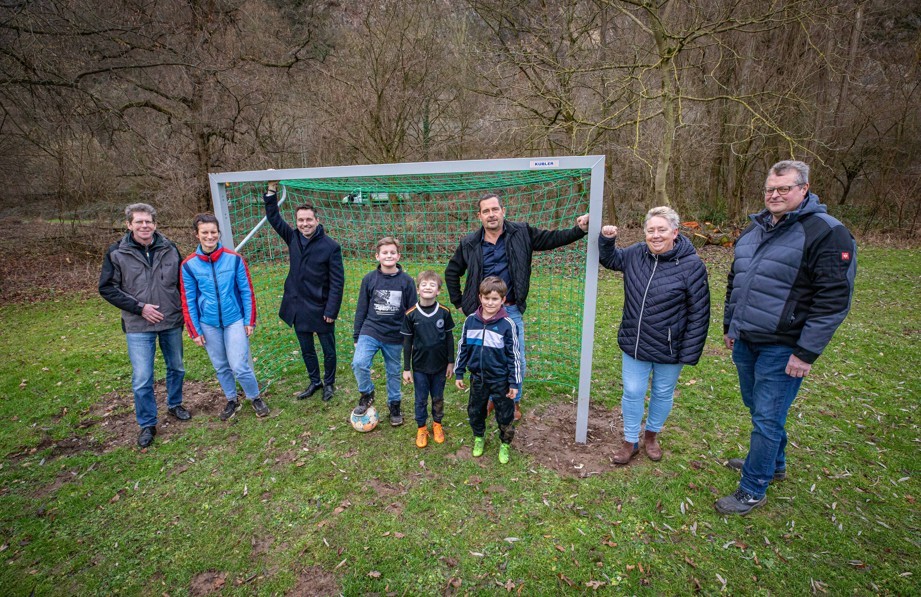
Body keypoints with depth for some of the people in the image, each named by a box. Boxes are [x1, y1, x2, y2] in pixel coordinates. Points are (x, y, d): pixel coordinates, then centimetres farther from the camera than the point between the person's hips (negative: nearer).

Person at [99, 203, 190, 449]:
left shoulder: (169, 248, -1)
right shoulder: (116, 253, -6)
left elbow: (182, 280, 10)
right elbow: (106, 288, -4)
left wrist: (181, 308, 3)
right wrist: (139, 307, -13)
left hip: (172, 322, 3)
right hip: (138, 326, -2)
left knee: (176, 367, 17)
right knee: (142, 379, -1)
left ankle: (174, 404, 41)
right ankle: (147, 424, 17)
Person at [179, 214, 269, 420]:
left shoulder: (234, 259, -7)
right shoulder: (189, 265, -4)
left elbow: (247, 291, -2)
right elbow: (188, 301, 2)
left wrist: (250, 321, -3)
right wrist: (194, 331, 2)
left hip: (235, 320, -2)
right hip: (209, 324, 2)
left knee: (239, 366, -5)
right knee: (221, 367, 14)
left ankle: (255, 398, 20)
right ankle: (232, 400, 34)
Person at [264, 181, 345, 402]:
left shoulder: (331, 247, -15)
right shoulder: (293, 238, 1)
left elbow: (337, 282, -15)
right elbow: (273, 217, 7)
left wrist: (331, 310, -17)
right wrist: (272, 188, -3)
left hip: (321, 309, -5)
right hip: (298, 308, 5)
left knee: (328, 350, 12)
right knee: (306, 350, 20)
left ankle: (329, 384, 33)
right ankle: (315, 382, 39)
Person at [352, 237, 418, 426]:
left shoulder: (406, 281, -4)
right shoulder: (369, 279, -2)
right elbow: (361, 310, 5)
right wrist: (356, 336, 6)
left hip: (395, 337, 0)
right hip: (370, 331, 0)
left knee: (394, 372, 13)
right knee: (359, 363, -20)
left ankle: (394, 404, 36)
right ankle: (366, 394, 8)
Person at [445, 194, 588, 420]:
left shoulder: (521, 233, -3)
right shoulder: (469, 243, -1)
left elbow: (552, 239, 0)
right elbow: (452, 272, 10)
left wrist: (579, 230, -15)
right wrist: (458, 303, 8)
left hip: (511, 311, 0)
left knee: (517, 361, 8)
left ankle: (514, 401, 33)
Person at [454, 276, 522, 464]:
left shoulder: (507, 324, -14)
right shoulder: (471, 320, -6)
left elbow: (514, 355, -9)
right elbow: (463, 348, 4)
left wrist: (514, 383, -8)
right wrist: (459, 374, 6)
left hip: (500, 379, -3)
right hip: (477, 378, 3)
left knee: (505, 414, 11)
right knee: (475, 411, 18)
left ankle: (505, 444, 35)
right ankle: (479, 438, 44)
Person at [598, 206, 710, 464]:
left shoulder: (692, 265, -16)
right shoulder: (635, 254, -4)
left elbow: (699, 313, -12)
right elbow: (609, 259, 17)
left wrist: (689, 352, -12)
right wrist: (606, 240, -4)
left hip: (669, 349, -2)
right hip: (634, 344, 3)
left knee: (663, 394, 18)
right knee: (632, 393, 11)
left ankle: (652, 434, 44)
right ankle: (631, 441, 32)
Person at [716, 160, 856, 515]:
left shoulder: (826, 233, -12)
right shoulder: (755, 228, 10)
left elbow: (835, 298, -16)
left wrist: (807, 352, -18)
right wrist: (729, 325, 20)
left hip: (782, 348, -7)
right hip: (745, 341, 7)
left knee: (767, 419, 1)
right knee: (756, 408, 21)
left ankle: (753, 490, 17)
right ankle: (773, 463, 43)